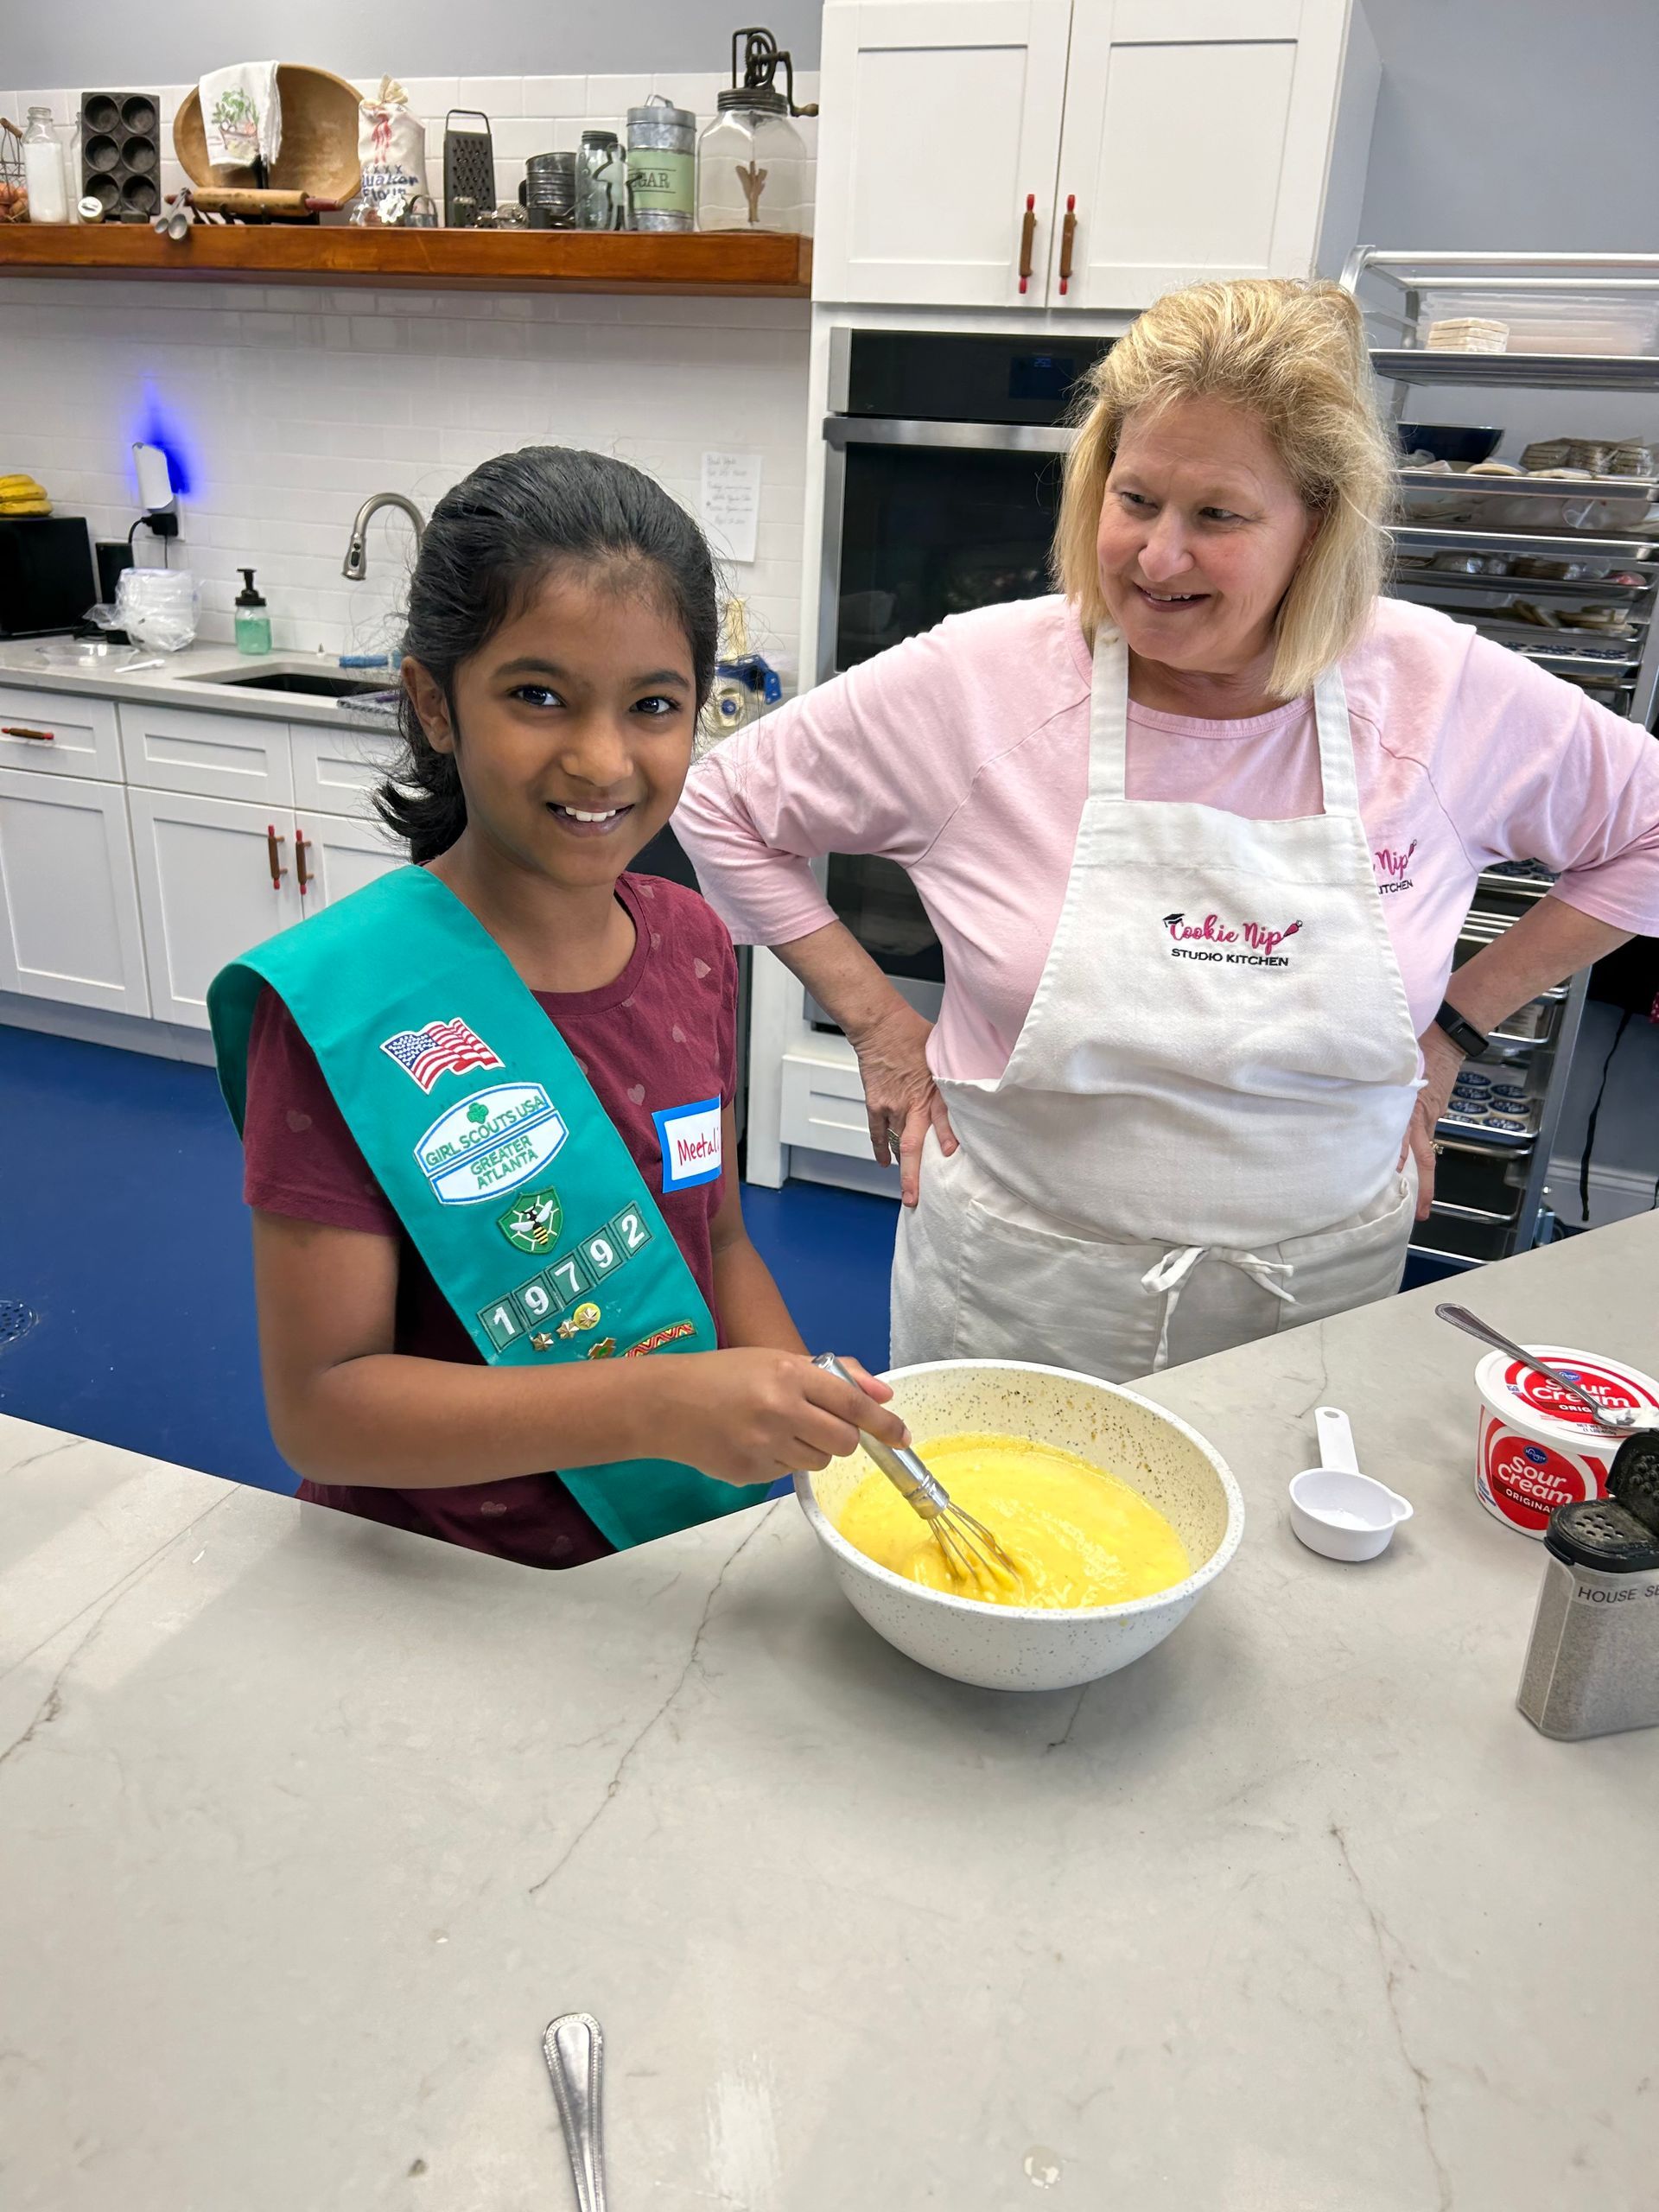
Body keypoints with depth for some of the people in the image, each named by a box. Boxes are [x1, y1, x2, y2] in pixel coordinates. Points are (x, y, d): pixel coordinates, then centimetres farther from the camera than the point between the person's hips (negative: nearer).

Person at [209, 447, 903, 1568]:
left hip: (691, 1541, 5)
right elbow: (318, 1404, -20)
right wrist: (657, 1408, -31)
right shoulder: (339, 1003, -21)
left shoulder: (691, 943, -4)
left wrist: (812, 1420, -10)